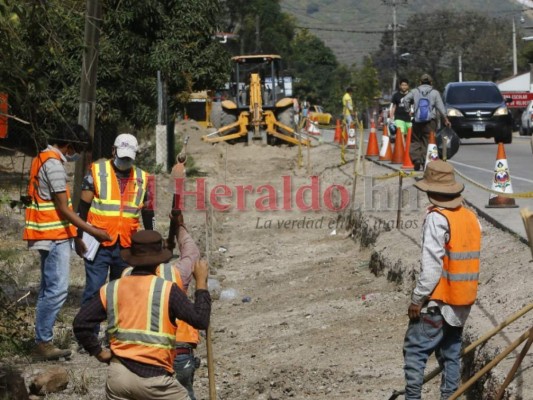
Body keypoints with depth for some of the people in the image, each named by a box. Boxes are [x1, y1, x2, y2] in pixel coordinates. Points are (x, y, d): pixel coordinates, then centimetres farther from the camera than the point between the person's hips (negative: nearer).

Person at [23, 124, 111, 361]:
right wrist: (93, 231, -15)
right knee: (57, 290, -10)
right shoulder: (54, 164, -16)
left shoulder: (44, 158, 15)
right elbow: (63, 209, -18)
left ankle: (43, 343, 16)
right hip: (55, 236, -11)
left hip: (51, 236, 11)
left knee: (49, 289, 13)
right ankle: (43, 344, -8)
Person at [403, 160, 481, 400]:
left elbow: (431, 267, -19)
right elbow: (471, 261, 10)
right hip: (463, 303, 7)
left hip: (438, 303, -7)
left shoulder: (437, 218, -15)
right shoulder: (471, 218, 8)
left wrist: (416, 300, -12)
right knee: (451, 355, 13)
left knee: (415, 351, -3)